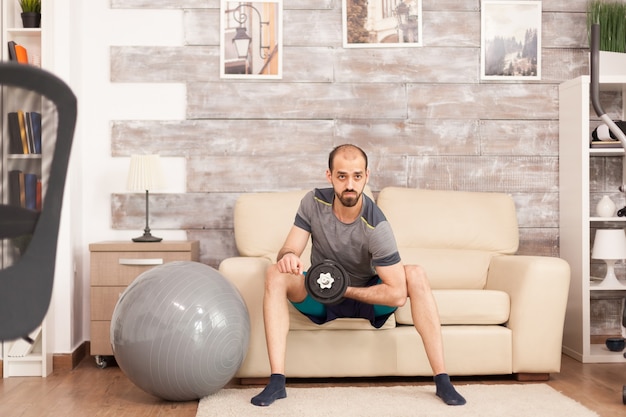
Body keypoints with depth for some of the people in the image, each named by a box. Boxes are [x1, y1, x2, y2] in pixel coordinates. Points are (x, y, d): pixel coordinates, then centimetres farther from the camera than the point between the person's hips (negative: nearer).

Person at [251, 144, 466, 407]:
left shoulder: (376, 226, -26)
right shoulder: (313, 203, -15)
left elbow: (398, 294, -28)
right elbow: (289, 249, -15)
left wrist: (346, 290, -28)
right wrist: (288, 256, -39)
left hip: (366, 297, -2)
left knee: (416, 275, -28)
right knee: (276, 274, -26)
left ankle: (442, 381, -24)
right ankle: (276, 381, -30)